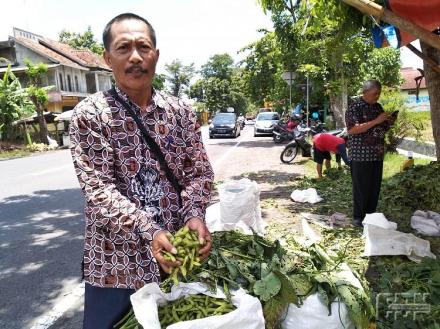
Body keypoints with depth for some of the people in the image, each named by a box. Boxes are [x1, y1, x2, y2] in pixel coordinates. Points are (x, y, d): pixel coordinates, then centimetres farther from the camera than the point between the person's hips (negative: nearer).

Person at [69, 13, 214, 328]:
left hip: (176, 254, 3)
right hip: (115, 262, -2)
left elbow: (200, 172, 1)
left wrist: (194, 215, -17)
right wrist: (148, 231, -27)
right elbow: (98, 188, -16)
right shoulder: (89, 114, -9)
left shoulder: (181, 112, 1)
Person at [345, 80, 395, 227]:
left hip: (377, 154, 7)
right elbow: (352, 130, -20)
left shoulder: (378, 107, 14)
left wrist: (388, 123, 1)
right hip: (360, 155, -7)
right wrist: (375, 121, -20)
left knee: (375, 187, 11)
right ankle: (358, 217, 10)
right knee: (361, 187, -1)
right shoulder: (355, 108, -8)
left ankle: (371, 214, 24)